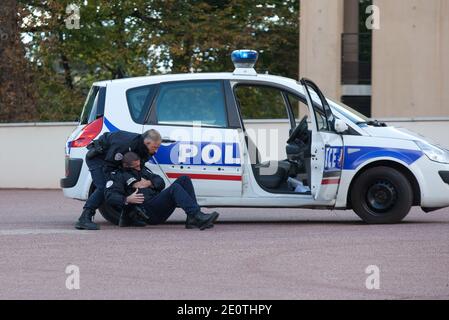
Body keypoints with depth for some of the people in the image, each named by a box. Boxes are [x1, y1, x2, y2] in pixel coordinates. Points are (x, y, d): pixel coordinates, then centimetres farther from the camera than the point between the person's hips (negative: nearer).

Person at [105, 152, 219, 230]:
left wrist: (149, 183, 2)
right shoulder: (118, 176, 8)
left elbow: (159, 181, 24)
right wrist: (127, 199, -24)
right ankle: (198, 217, -46)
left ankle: (192, 219, -20)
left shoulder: (141, 170, 30)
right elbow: (110, 196, -8)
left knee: (184, 179, -5)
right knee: (175, 188, -29)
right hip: (147, 211, -8)